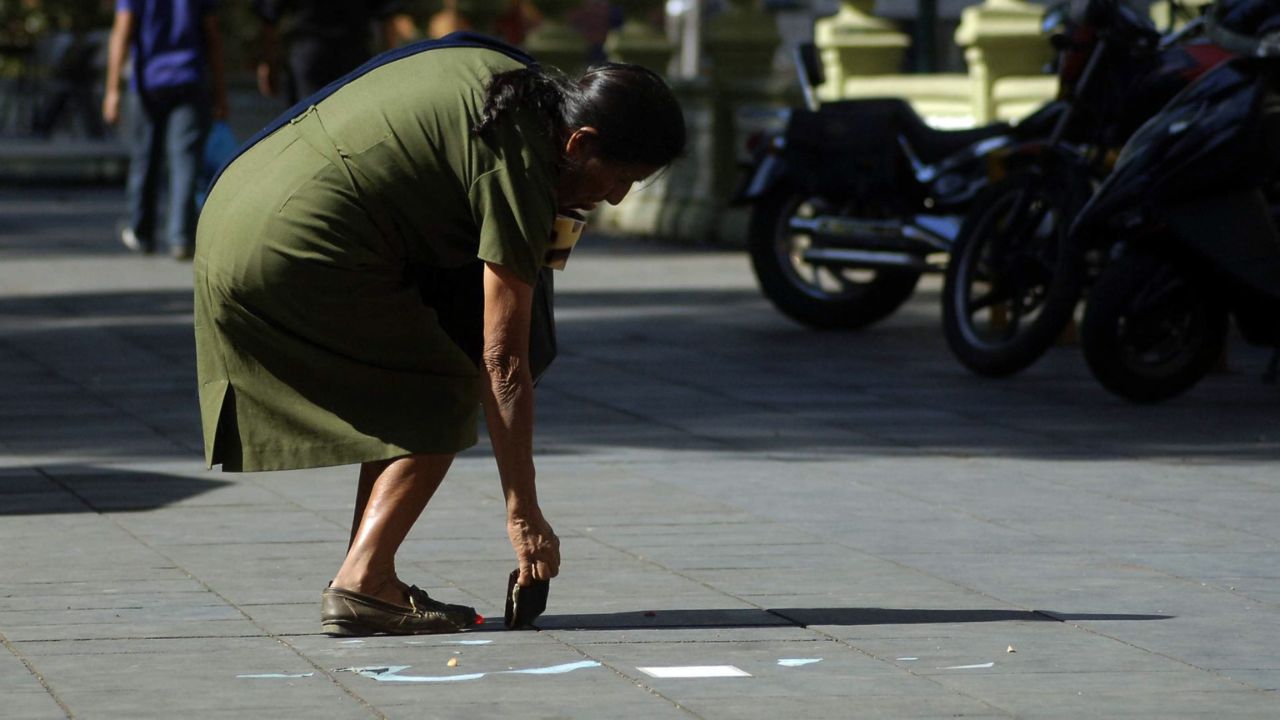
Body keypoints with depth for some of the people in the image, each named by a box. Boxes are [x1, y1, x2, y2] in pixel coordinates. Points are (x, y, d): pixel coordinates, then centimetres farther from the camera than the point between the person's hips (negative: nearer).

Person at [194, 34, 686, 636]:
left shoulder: (500, 72, 12)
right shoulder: (517, 164, -13)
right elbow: (504, 363, -14)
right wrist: (522, 514, -10)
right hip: (300, 254, -10)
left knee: (403, 389, 18)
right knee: (444, 400, -1)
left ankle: (367, 581, 13)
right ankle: (361, 583, -10)